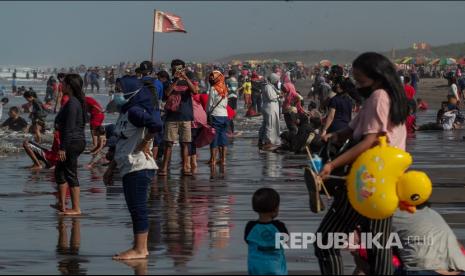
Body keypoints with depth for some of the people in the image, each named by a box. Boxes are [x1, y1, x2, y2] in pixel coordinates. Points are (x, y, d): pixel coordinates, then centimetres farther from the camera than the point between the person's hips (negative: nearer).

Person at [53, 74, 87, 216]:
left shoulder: (72, 103, -17)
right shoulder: (78, 101, 14)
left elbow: (69, 128, -21)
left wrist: (63, 148, -21)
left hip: (72, 142, -11)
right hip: (78, 141, 11)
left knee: (71, 174, -4)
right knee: (59, 171, 18)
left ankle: (76, 208, 0)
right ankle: (62, 204, 23)